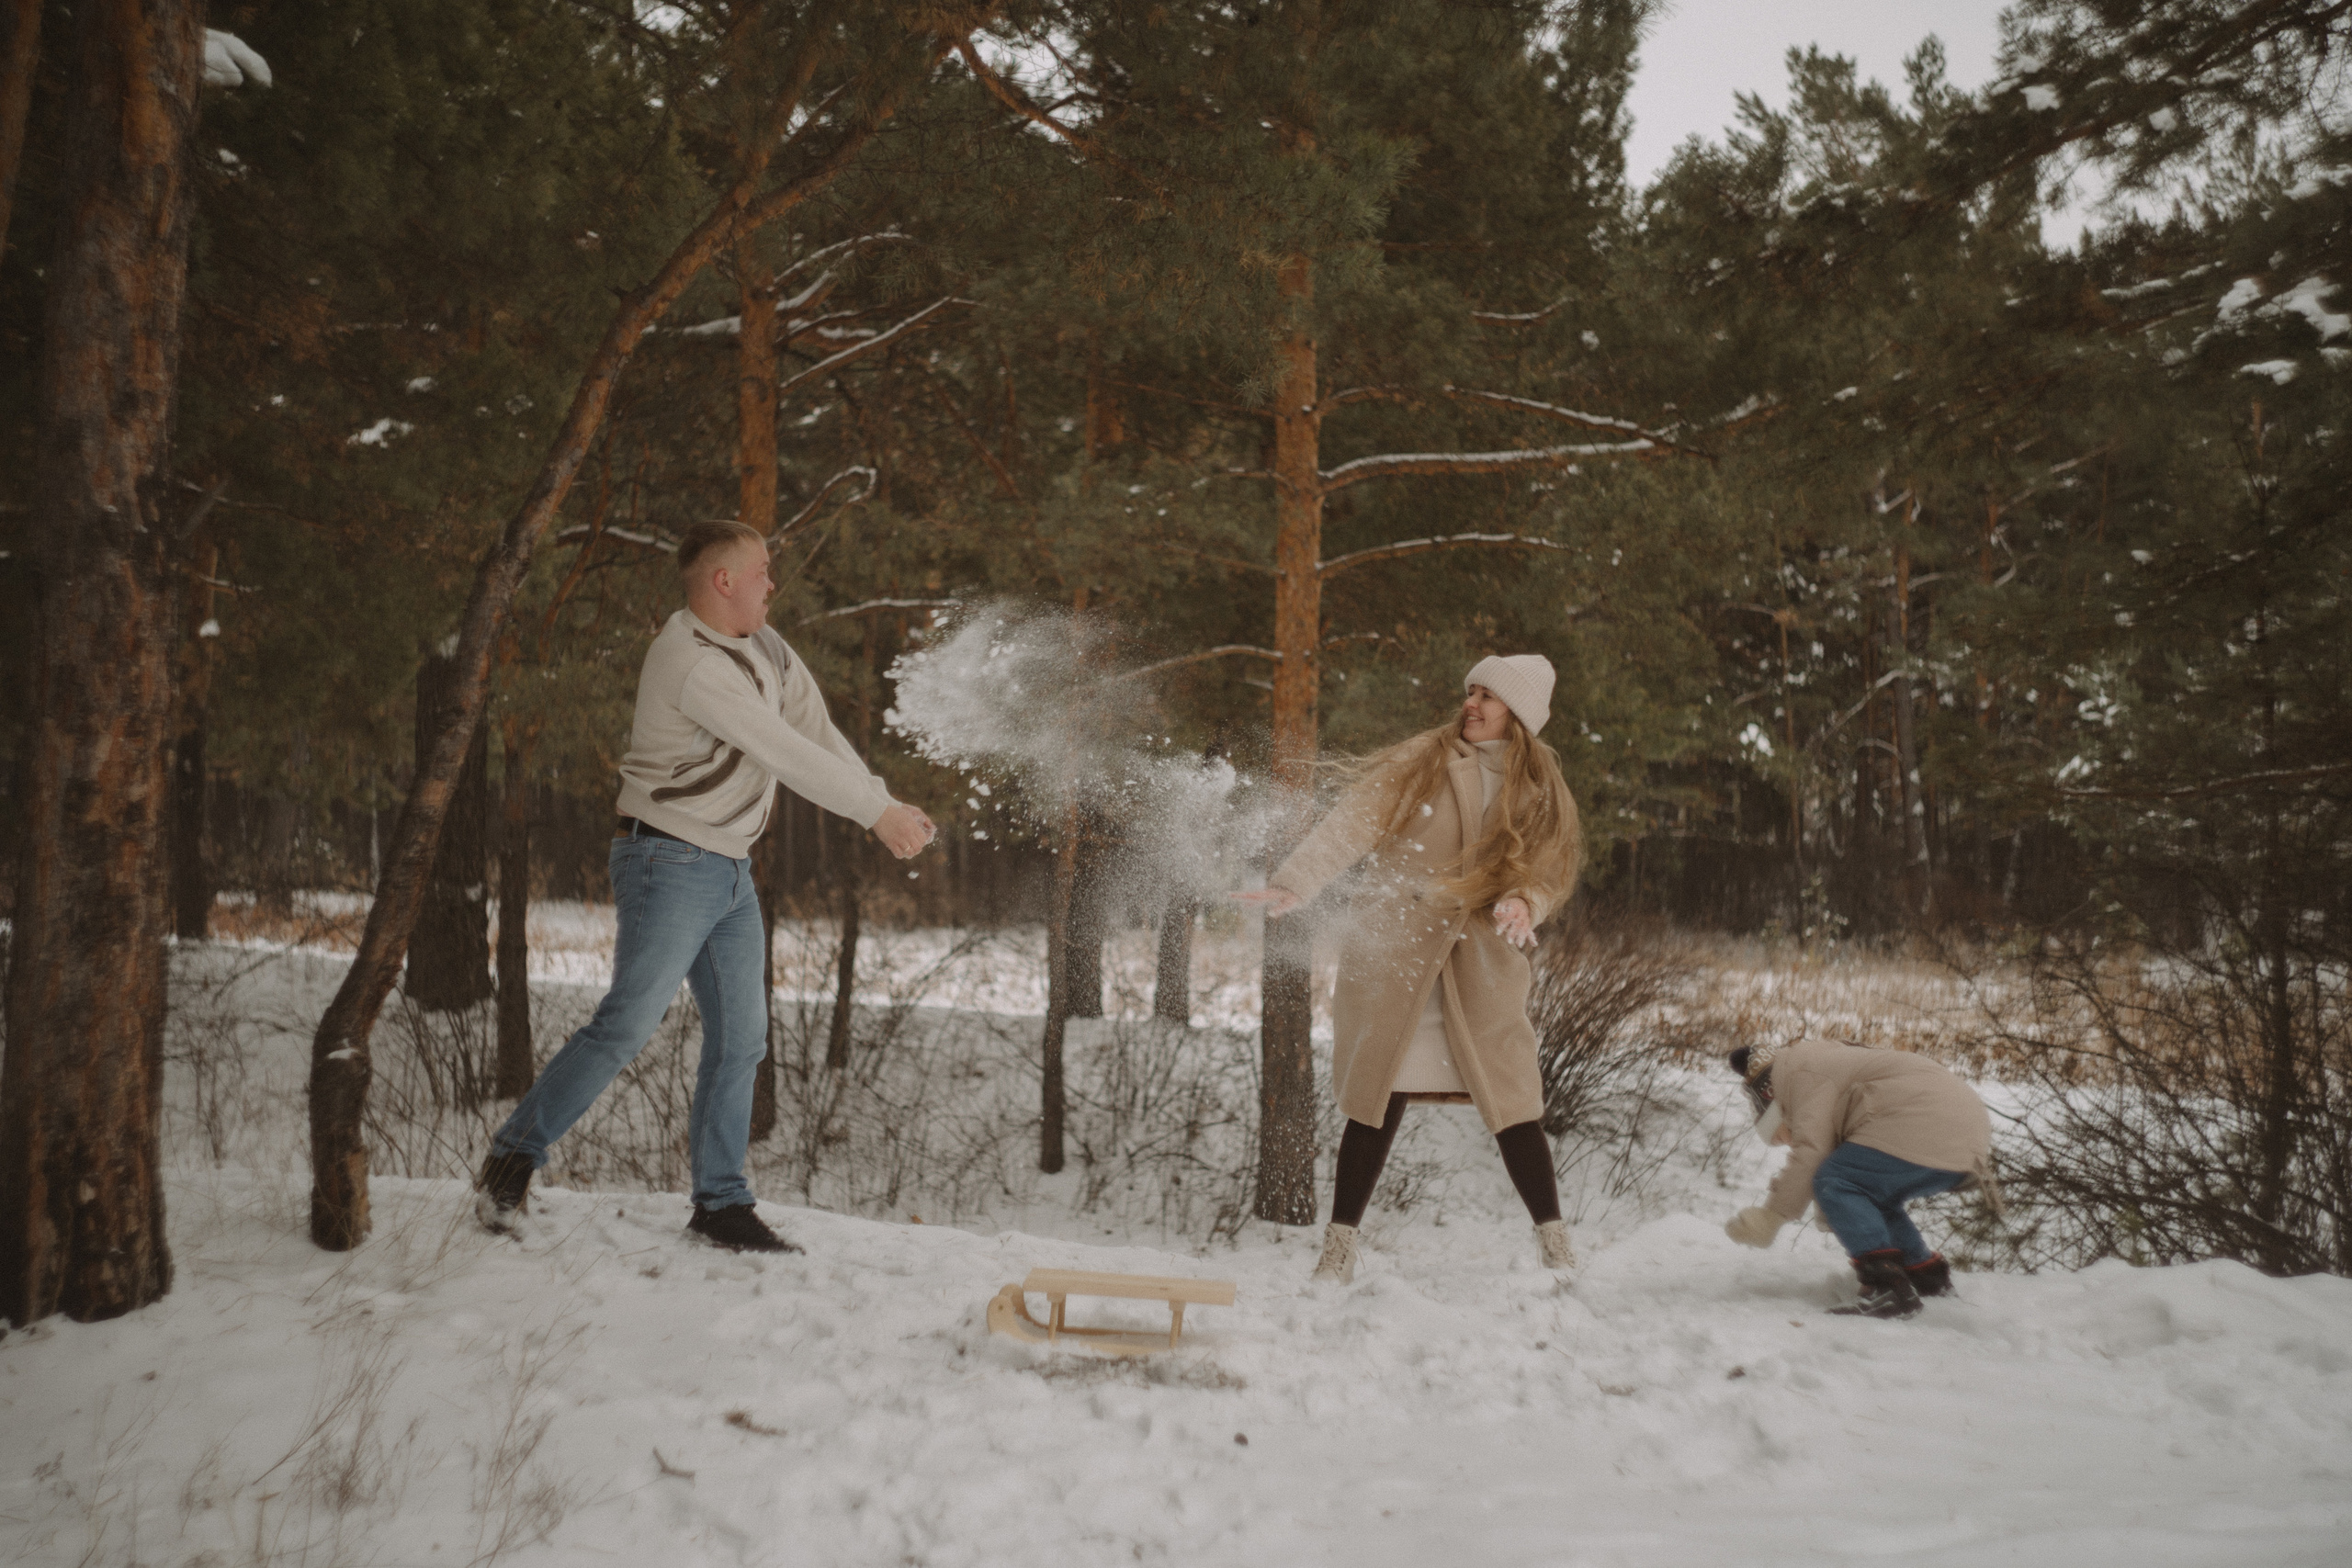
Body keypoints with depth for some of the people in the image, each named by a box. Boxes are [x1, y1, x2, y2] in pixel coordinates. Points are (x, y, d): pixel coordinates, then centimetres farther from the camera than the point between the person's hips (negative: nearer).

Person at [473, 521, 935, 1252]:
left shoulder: (761, 647, 9)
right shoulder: (690, 664, -20)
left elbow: (818, 734, 5)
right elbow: (787, 754, -22)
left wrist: (886, 805, -6)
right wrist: (876, 813, -17)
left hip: (730, 871, 9)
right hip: (670, 863, -9)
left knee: (740, 1038, 7)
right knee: (626, 1025, -8)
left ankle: (721, 1202, 15)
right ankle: (514, 1155, 9)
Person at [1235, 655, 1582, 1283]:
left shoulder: (1540, 791, 7)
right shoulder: (1420, 762, -1)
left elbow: (1547, 873, 7)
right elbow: (1352, 823, -11)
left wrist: (1522, 904, -17)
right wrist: (1292, 884, -24)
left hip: (1481, 967, 2)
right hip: (1394, 952, -1)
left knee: (1513, 1106, -1)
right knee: (1376, 1105, 1)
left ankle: (1557, 1250, 15)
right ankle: (1338, 1250, 13)